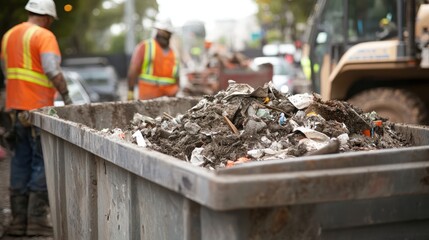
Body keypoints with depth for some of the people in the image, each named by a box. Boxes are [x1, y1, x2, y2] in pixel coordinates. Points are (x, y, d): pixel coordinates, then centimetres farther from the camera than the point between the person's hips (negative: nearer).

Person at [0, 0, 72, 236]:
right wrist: (66, 96, -14)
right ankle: (37, 220, 1)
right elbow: (52, 70, -21)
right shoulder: (44, 36, -10)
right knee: (42, 162, 0)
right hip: (37, 108, -7)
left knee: (21, 161, 13)